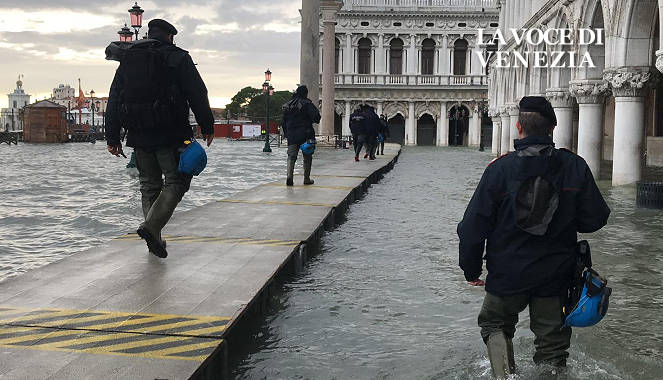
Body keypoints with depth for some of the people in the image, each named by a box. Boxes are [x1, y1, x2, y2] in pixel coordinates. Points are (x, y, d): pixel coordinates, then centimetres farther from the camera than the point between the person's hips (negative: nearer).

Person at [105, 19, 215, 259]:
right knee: (175, 182, 2)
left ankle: (155, 240, 13)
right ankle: (151, 226, -18)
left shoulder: (127, 61, 13)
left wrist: (112, 137, 13)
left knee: (149, 185, 14)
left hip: (139, 136, 5)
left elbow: (114, 100, 11)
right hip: (171, 135, -5)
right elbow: (198, 94, -5)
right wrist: (207, 126, 2)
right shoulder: (178, 58, -1)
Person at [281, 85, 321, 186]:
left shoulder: (288, 105, 12)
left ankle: (289, 176, -17)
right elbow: (316, 116, -16)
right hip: (305, 135, -4)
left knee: (291, 156, 4)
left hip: (291, 135, 4)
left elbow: (283, 122, 15)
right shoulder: (307, 103, -7)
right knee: (307, 157, 8)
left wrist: (286, 134, 20)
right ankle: (307, 179, 11)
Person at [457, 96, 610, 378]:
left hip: (508, 274, -1)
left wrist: (471, 270, 2)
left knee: (495, 324, 21)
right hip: (556, 276, 1)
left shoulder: (500, 168, -11)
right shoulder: (575, 167, -7)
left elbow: (474, 226, -10)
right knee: (552, 344, 16)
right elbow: (595, 219, -4)